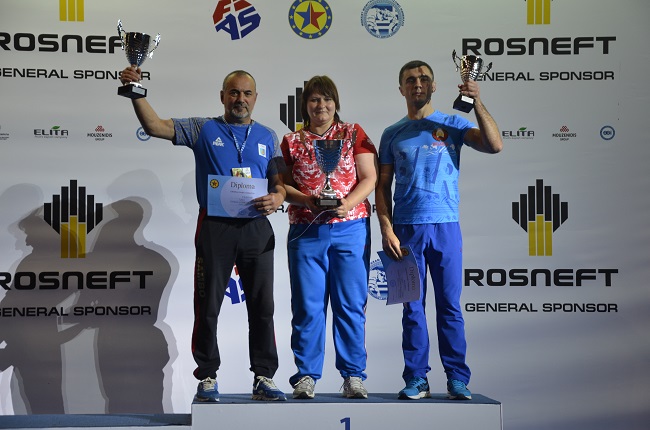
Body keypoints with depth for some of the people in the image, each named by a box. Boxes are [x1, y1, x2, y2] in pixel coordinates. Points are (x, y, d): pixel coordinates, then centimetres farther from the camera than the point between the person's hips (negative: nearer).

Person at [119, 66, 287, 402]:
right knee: (207, 306, 1)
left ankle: (264, 378, 12)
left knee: (262, 306, 4)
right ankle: (207, 378, 12)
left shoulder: (267, 137, 14)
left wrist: (275, 199, -11)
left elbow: (279, 184, 11)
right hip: (215, 226, -2)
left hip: (257, 227, 2)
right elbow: (155, 126, -1)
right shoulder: (203, 129, 8)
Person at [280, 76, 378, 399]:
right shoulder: (291, 141, 11)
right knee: (307, 305, 1)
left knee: (350, 303, 0)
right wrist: (307, 200, -12)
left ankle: (353, 374, 8)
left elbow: (369, 178, 2)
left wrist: (347, 204, -15)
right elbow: (281, 185, 7)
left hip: (350, 228, -1)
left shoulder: (353, 134, 8)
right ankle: (306, 375, 9)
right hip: (306, 231, 1)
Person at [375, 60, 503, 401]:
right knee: (413, 307, 4)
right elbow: (382, 186, 8)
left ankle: (457, 378, 9)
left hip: (446, 226, -1)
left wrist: (477, 102, -16)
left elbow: (494, 145, -7)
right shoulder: (392, 134, 11)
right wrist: (387, 230, -4)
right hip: (406, 229, 1)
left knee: (450, 305, 2)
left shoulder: (452, 125, 7)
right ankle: (416, 378, 10)